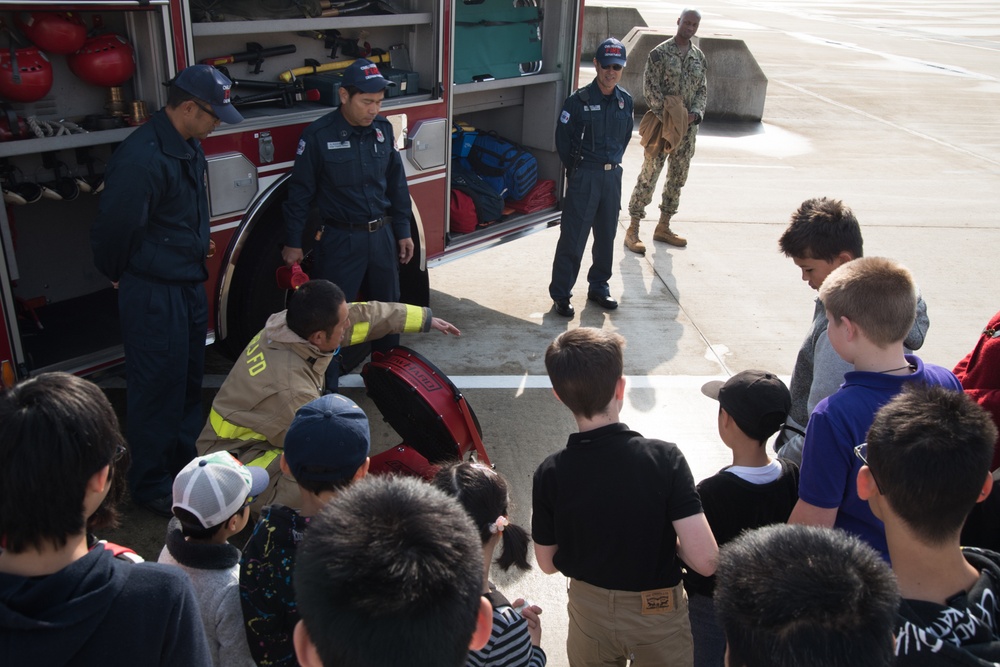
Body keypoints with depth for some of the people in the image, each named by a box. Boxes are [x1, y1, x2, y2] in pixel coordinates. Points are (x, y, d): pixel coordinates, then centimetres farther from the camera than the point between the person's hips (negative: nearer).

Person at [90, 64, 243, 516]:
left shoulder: (189, 147, 5)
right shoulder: (142, 158, -25)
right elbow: (114, 227, -20)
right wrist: (119, 276, -4)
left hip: (190, 283, 9)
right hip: (153, 292, -9)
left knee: (189, 379, 20)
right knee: (158, 387, 2)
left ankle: (184, 461, 39)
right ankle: (150, 485, 19)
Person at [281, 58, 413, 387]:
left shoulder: (383, 129, 1)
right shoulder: (319, 135, -13)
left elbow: (397, 183, 9)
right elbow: (300, 192, -7)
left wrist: (403, 231, 10)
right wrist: (293, 243, -5)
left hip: (382, 235, 5)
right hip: (339, 239, -5)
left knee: (387, 308, 16)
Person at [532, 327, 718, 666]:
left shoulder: (550, 473, -19)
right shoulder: (664, 458, -25)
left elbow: (548, 563, -6)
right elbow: (705, 560, -26)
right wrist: (670, 539, -7)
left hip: (589, 610, 2)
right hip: (658, 613, -1)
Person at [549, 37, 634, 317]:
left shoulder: (626, 101, 4)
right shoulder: (579, 100, -11)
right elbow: (562, 140, -4)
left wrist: (613, 162, 14)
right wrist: (577, 169, 3)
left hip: (613, 175, 5)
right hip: (584, 176, -5)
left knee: (606, 236, 13)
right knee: (572, 237, -2)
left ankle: (599, 287, 28)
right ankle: (561, 294, 7)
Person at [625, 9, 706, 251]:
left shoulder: (699, 57, 11)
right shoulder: (660, 53, -5)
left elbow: (702, 90, 11)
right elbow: (650, 88, -11)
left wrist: (695, 113, -8)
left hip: (688, 127, 6)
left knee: (678, 178, 11)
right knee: (648, 176, -6)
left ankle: (663, 227, 23)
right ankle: (633, 230, 0)